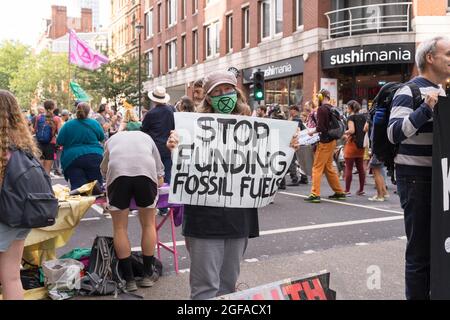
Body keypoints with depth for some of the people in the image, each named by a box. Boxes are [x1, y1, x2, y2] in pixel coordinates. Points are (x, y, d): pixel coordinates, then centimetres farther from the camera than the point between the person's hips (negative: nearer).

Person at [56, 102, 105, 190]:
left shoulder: (68, 125, 0)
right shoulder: (95, 123, 3)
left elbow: (59, 142, 4)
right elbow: (102, 138, 17)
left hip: (72, 159, -1)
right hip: (94, 157, 1)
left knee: (77, 188, -8)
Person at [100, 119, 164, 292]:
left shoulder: (113, 139, 34)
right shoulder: (146, 137, 33)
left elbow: (104, 169, 43)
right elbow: (160, 176, 34)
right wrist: (158, 180, 53)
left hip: (117, 172, 0)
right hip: (146, 171, 0)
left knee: (120, 228, 11)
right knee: (148, 225, 16)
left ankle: (129, 279, 13)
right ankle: (148, 275, 24)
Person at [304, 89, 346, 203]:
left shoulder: (321, 109, -14)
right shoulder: (332, 108, 10)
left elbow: (320, 127, -20)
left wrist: (313, 132, -1)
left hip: (325, 141, -8)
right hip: (332, 140, 8)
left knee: (317, 168, -4)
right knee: (328, 167, 17)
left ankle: (315, 194, -5)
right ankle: (339, 192, 21)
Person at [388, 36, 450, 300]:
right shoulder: (409, 92, -11)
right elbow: (395, 134, -22)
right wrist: (426, 109, -30)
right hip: (417, 177, -8)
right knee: (420, 250, -3)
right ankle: (417, 294, 8)